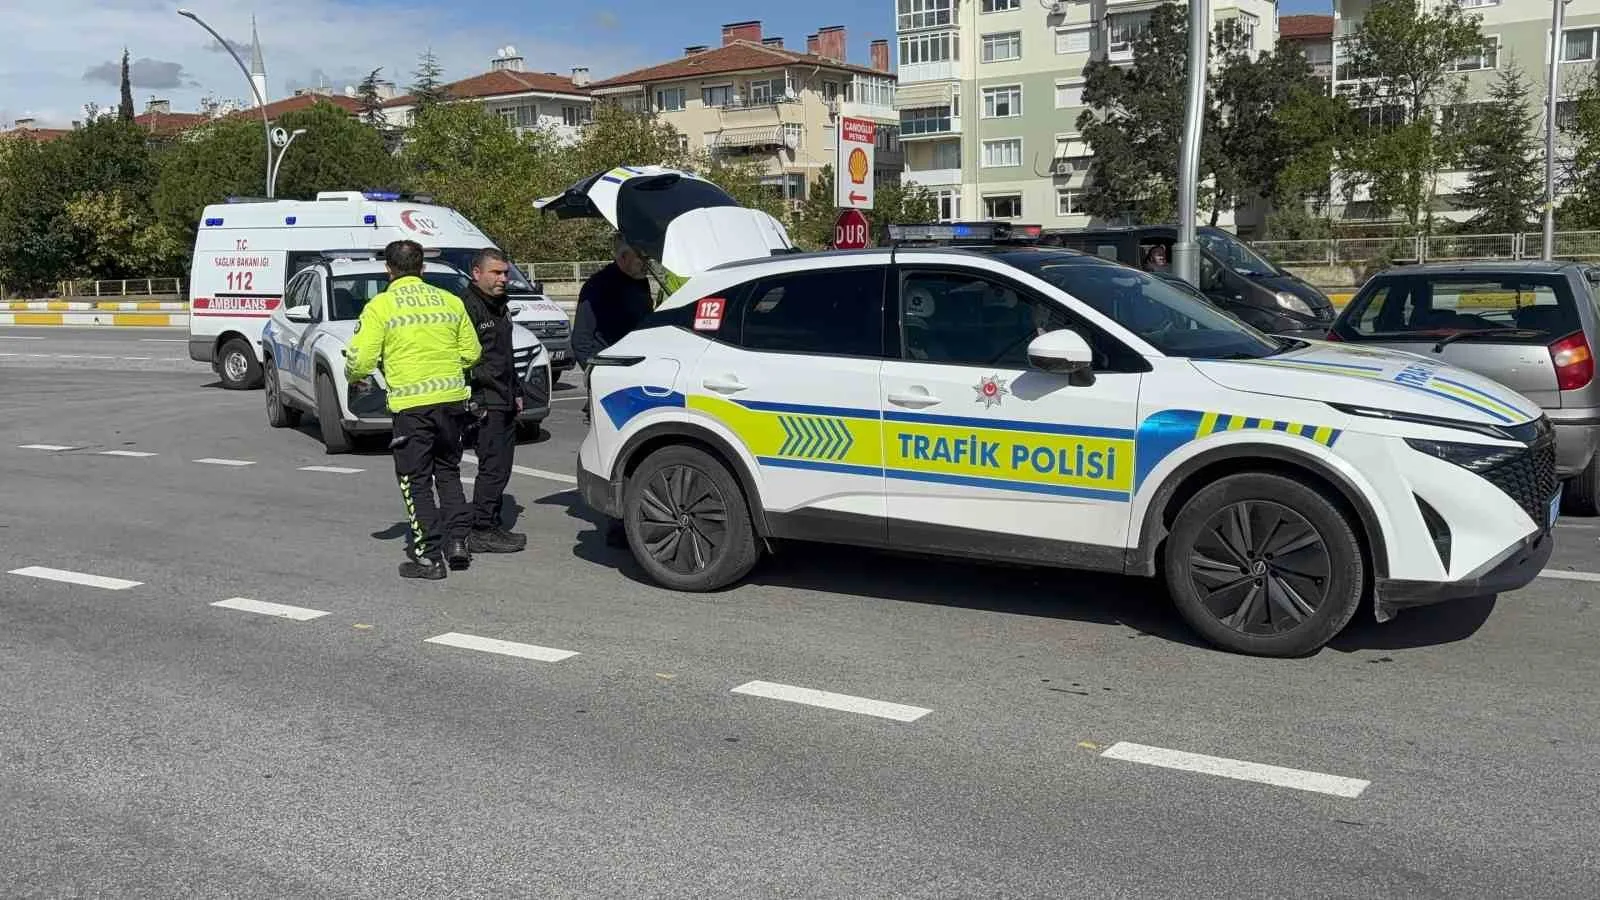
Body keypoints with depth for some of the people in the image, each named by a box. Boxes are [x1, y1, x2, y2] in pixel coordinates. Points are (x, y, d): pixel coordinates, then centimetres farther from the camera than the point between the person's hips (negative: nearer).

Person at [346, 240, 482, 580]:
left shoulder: (380, 306, -3)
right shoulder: (450, 301, 10)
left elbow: (360, 359, -8)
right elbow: (471, 352, 14)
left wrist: (354, 377, 14)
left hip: (411, 403, -4)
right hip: (452, 398, 4)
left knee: (416, 481, 5)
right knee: (448, 472, 20)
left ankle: (429, 556, 5)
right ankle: (457, 541, 15)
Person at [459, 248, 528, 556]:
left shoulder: (500, 307, 20)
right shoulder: (467, 307, -11)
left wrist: (516, 392, 26)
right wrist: (474, 401, -23)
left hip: (505, 403, 10)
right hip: (485, 403, -10)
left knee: (501, 467, 12)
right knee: (493, 467, -10)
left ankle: (492, 526, 19)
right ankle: (481, 532, -5)